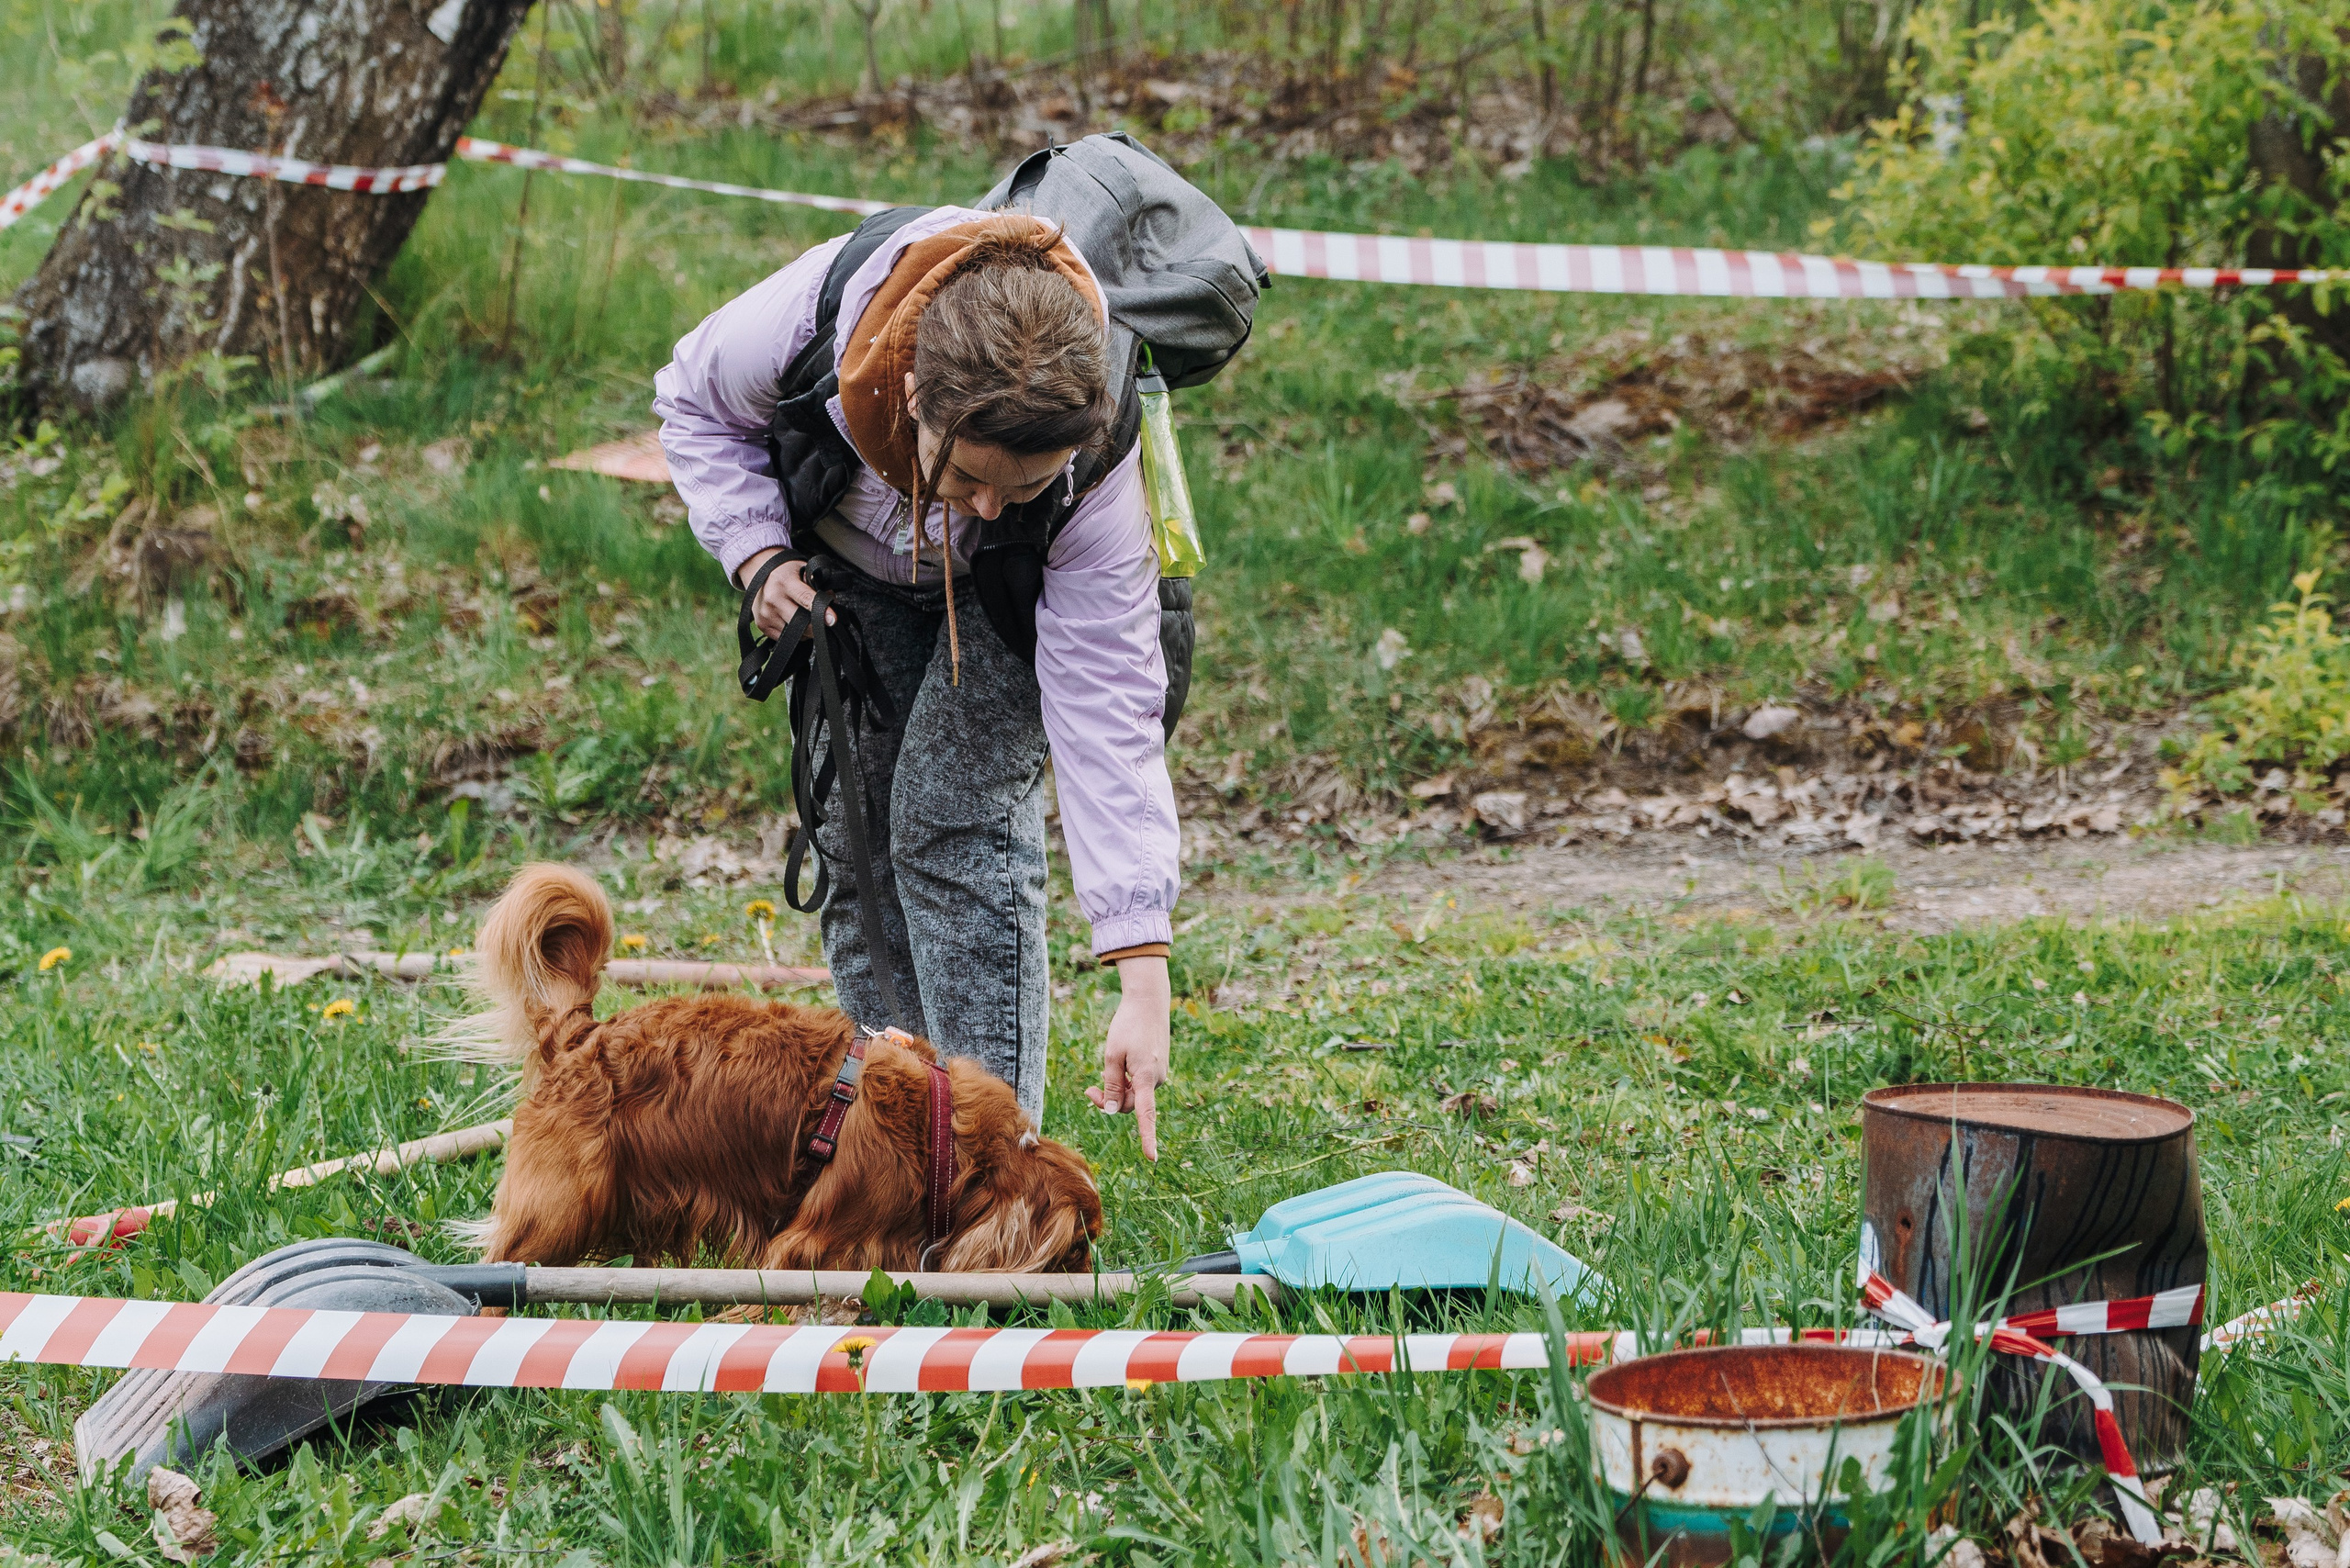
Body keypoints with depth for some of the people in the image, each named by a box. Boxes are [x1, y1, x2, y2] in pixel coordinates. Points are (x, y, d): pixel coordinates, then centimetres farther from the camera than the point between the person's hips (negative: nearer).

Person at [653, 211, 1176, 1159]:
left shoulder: (1096, 475, -41)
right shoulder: (814, 314, -40)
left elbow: (1107, 716, -40)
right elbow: (697, 403, -14)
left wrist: (1144, 981, -43)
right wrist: (757, 554, -28)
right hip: (853, 552, 3)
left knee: (956, 816, -18)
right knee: (856, 828, 0)